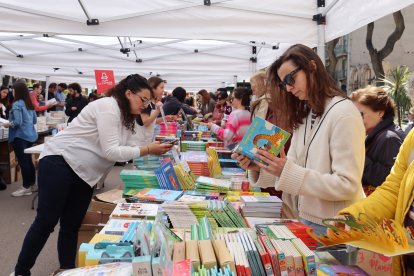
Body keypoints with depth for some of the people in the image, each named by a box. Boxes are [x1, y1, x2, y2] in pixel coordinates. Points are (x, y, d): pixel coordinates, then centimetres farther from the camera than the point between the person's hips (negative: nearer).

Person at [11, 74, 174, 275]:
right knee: (46, 221, -3)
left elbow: (128, 147, 7)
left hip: (84, 173, 9)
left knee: (72, 225, 10)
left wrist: (154, 150, -6)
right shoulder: (108, 107, -20)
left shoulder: (125, 116, 11)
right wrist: (148, 150, -24)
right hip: (59, 163, -9)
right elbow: (110, 151, -25)